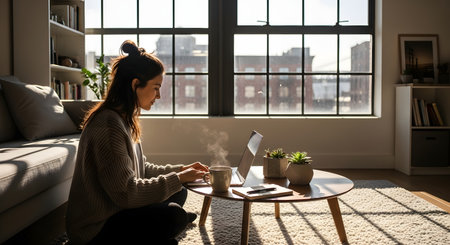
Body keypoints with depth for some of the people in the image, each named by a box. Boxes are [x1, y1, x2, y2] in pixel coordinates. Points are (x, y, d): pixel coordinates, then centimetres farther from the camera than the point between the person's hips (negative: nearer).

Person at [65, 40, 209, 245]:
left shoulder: (126, 119, 7)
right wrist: (178, 178, -18)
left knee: (179, 193, 6)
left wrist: (180, 170, 3)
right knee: (172, 215, -25)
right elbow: (126, 193, -26)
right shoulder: (109, 124, -24)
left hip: (113, 209, 10)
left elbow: (142, 169, 13)